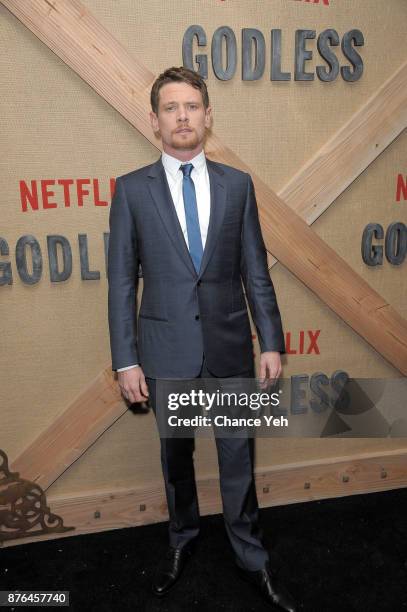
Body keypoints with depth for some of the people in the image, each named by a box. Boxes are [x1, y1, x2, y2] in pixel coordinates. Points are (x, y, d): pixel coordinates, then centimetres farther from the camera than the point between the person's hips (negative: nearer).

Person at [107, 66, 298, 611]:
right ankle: (182, 540, 44)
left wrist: (272, 342, 1)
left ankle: (251, 557, 35)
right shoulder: (132, 188, -1)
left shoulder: (238, 184, 3)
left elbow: (256, 271, 3)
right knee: (176, 455, 18)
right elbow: (122, 281, -2)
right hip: (167, 350, 0)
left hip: (230, 345, 1)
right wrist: (126, 360, -5)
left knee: (238, 456, 12)